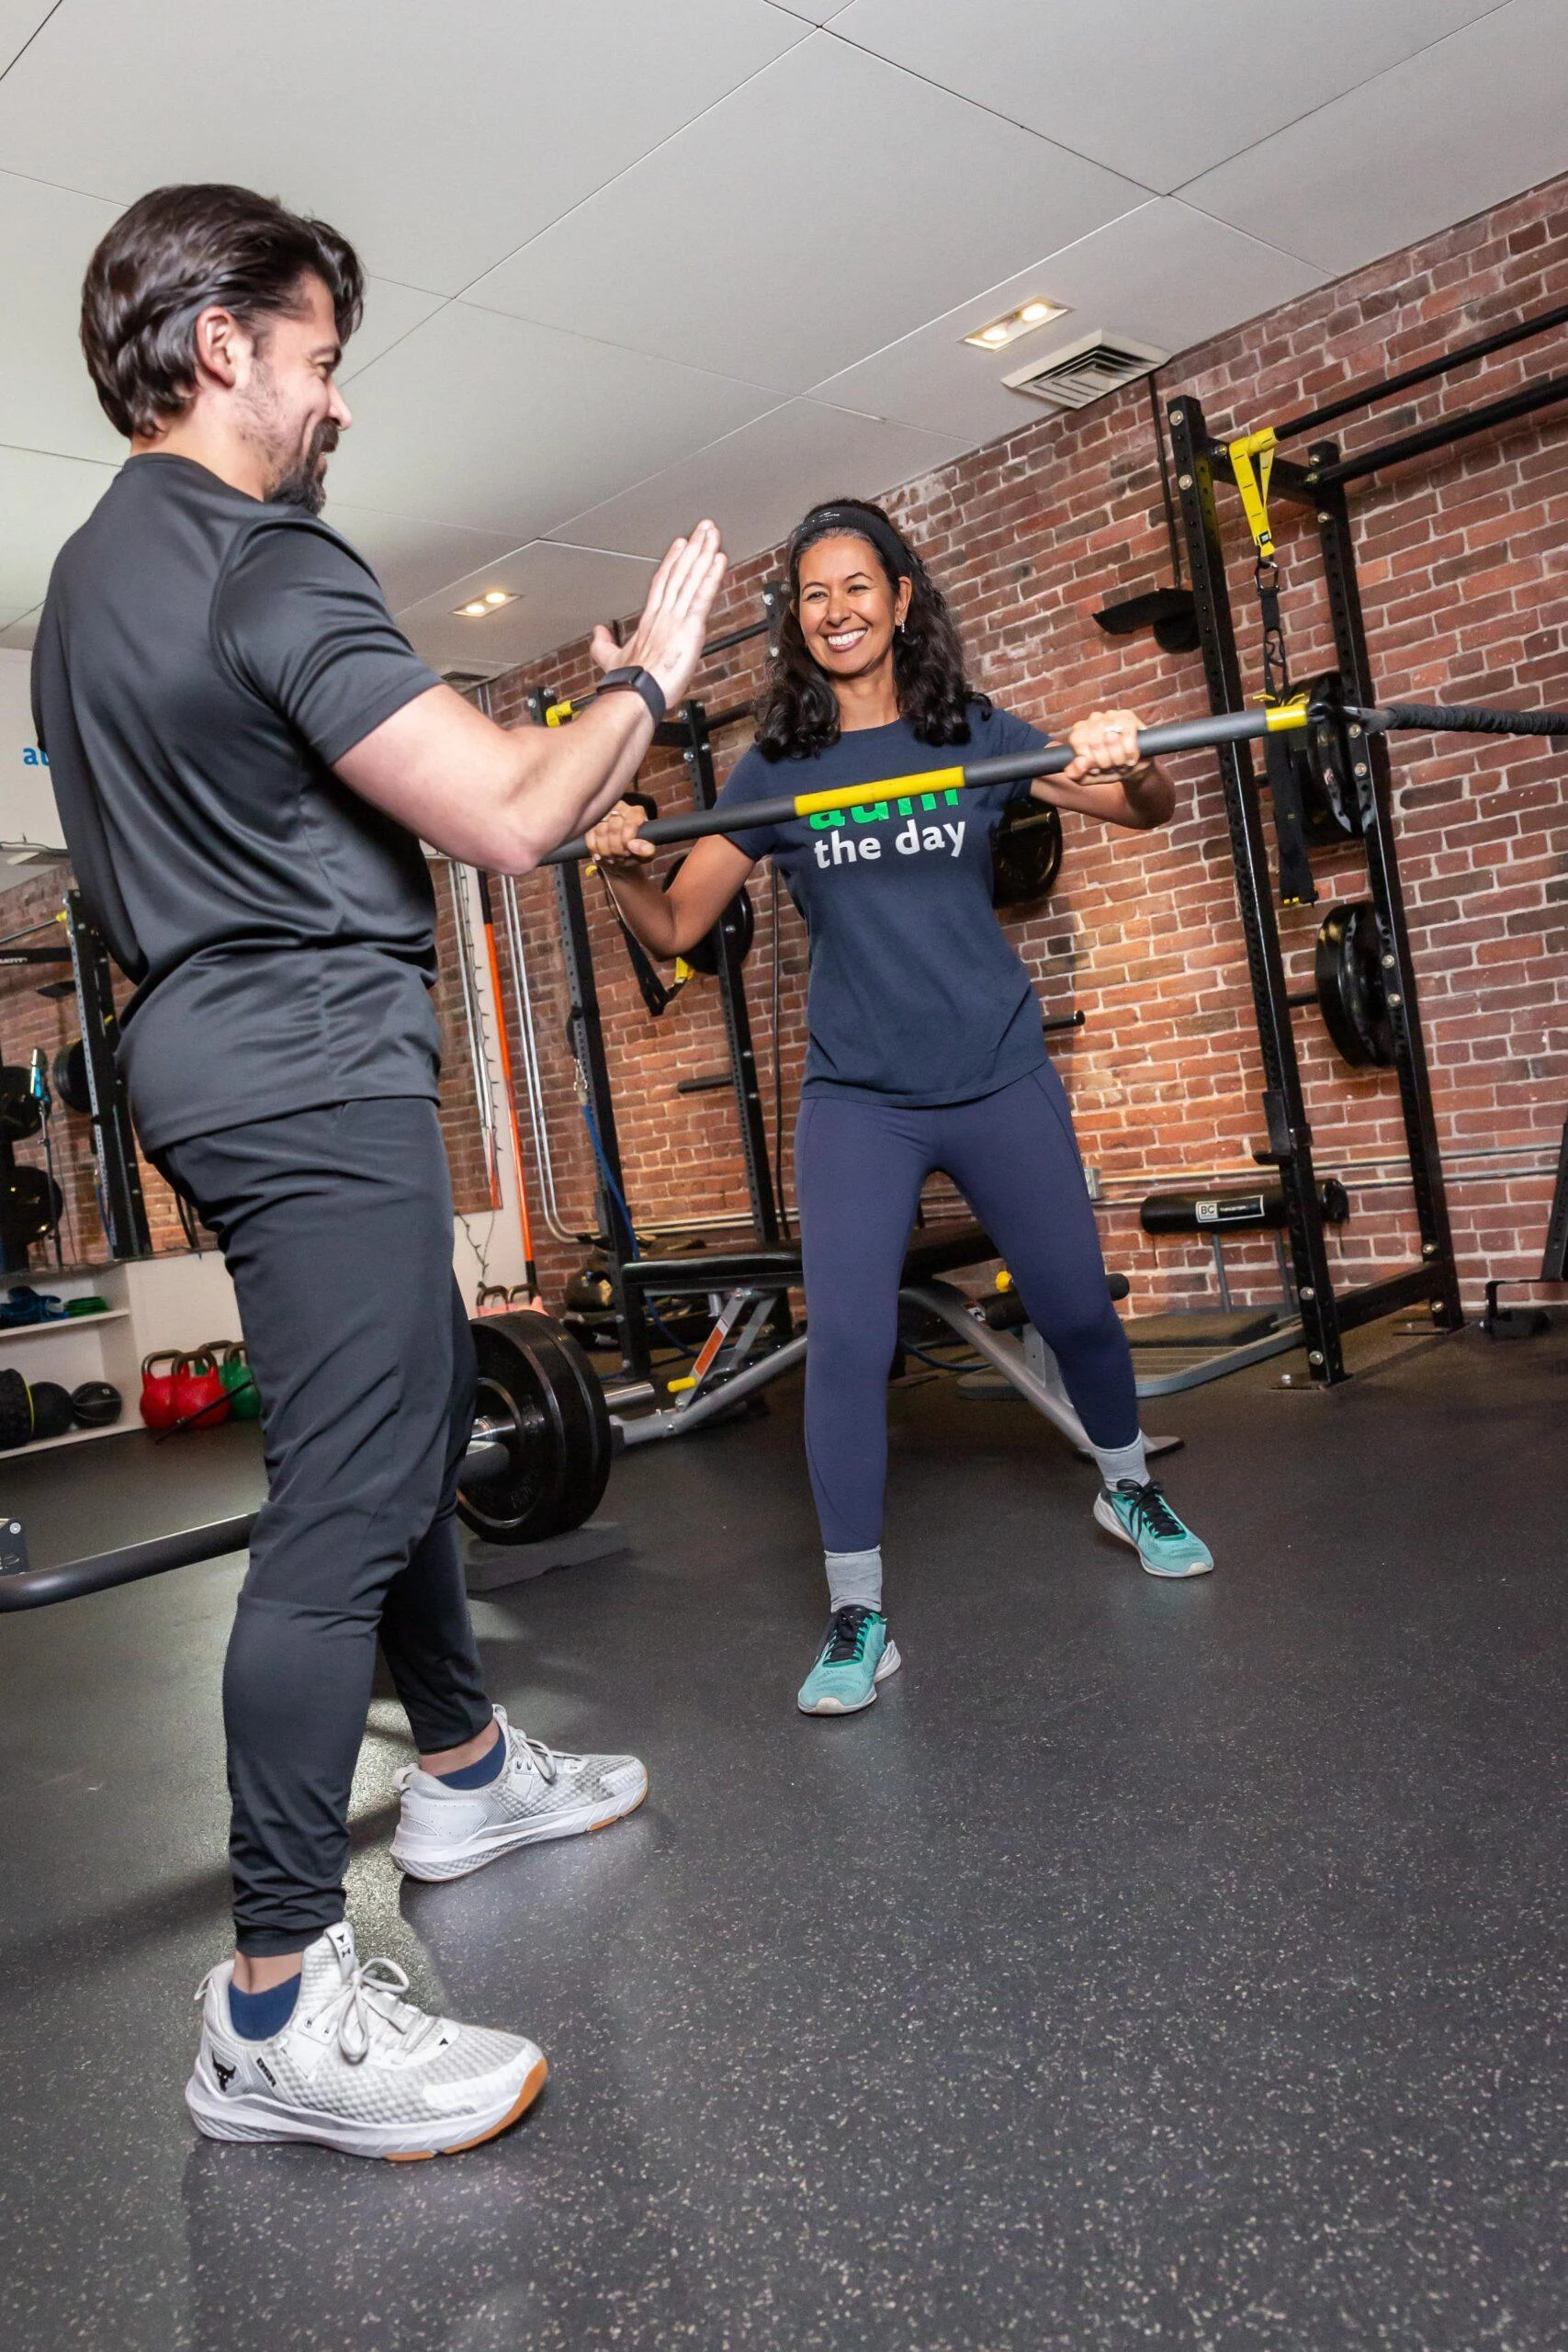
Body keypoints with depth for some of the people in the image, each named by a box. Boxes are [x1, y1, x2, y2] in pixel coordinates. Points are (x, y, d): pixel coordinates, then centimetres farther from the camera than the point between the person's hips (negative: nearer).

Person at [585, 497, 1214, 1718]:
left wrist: (1127, 761, -24)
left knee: (1077, 1307, 12)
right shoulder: (773, 769, 2)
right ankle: (857, 1622, 2)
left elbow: (1152, 810, -1)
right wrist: (623, 865, -21)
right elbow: (676, 929, 0)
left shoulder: (975, 734, 2)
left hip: (999, 1078, 1)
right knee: (844, 1344, -12)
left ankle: (1131, 1492, 42)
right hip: (856, 1098, 0)